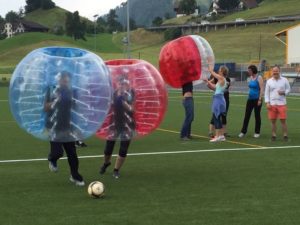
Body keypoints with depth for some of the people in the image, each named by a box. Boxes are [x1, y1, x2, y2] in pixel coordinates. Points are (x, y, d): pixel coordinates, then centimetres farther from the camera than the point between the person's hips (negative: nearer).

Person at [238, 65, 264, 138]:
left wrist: (260, 99, -19)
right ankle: (243, 131, 6)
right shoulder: (250, 78, 11)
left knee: (257, 116, 2)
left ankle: (257, 132, 10)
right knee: (246, 115, 3)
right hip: (250, 99, 6)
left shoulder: (259, 78, -10)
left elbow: (262, 89, -14)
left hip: (257, 99, -6)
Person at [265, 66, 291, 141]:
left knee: (283, 120, -5)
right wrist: (267, 103, -2)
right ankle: (274, 135, 12)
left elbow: (288, 89, 9)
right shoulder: (269, 81, 7)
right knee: (273, 121, 3)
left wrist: (284, 92, -13)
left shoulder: (284, 80, 5)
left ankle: (285, 135, 1)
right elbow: (267, 93, 7)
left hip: (281, 104, -1)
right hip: (272, 104, 2)